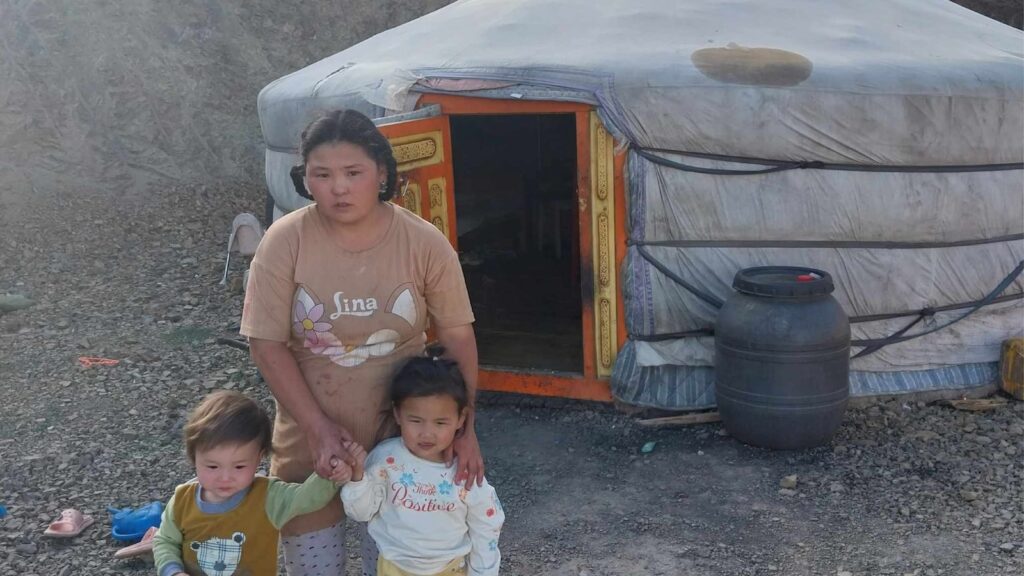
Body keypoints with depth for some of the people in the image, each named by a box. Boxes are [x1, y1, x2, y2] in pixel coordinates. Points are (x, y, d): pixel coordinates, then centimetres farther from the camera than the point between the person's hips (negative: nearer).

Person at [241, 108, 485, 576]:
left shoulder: (424, 243, -13)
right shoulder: (285, 242, -15)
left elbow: (458, 336, -5)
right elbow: (268, 345, -12)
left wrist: (465, 426, -8)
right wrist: (318, 428, -17)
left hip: (401, 437, 1)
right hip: (311, 436, 0)